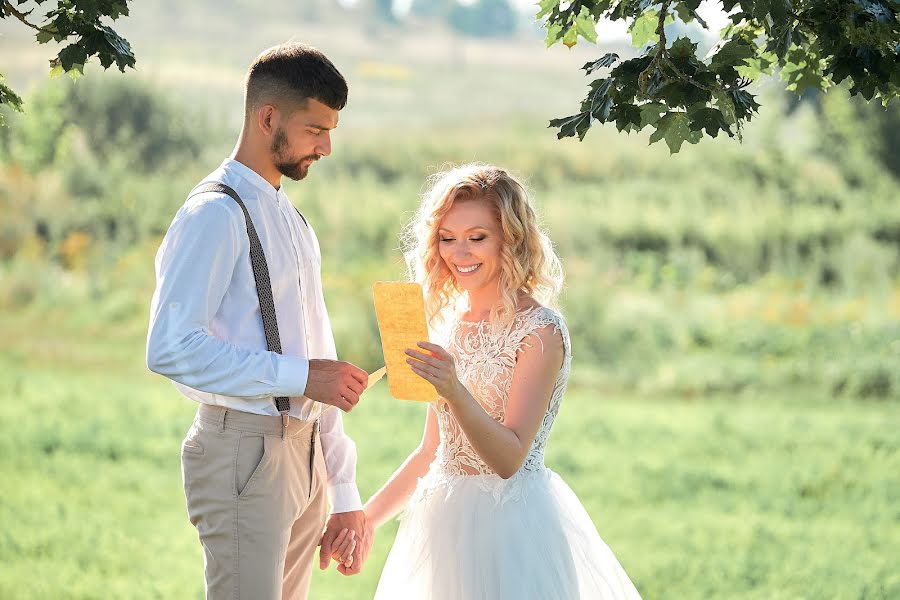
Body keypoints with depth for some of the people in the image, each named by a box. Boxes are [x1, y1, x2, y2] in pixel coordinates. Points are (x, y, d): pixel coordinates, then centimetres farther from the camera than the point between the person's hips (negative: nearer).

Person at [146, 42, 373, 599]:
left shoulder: (295, 224, 18)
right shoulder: (216, 214, -10)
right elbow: (171, 349, -21)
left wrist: (346, 496, 17)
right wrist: (299, 376, -20)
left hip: (303, 451, 8)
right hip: (243, 451, -8)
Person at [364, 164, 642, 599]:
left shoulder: (540, 331, -13)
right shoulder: (452, 322, 7)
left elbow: (509, 458, -20)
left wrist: (455, 392, -33)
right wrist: (366, 517, 11)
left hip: (512, 523, -6)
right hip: (445, 521, 6)